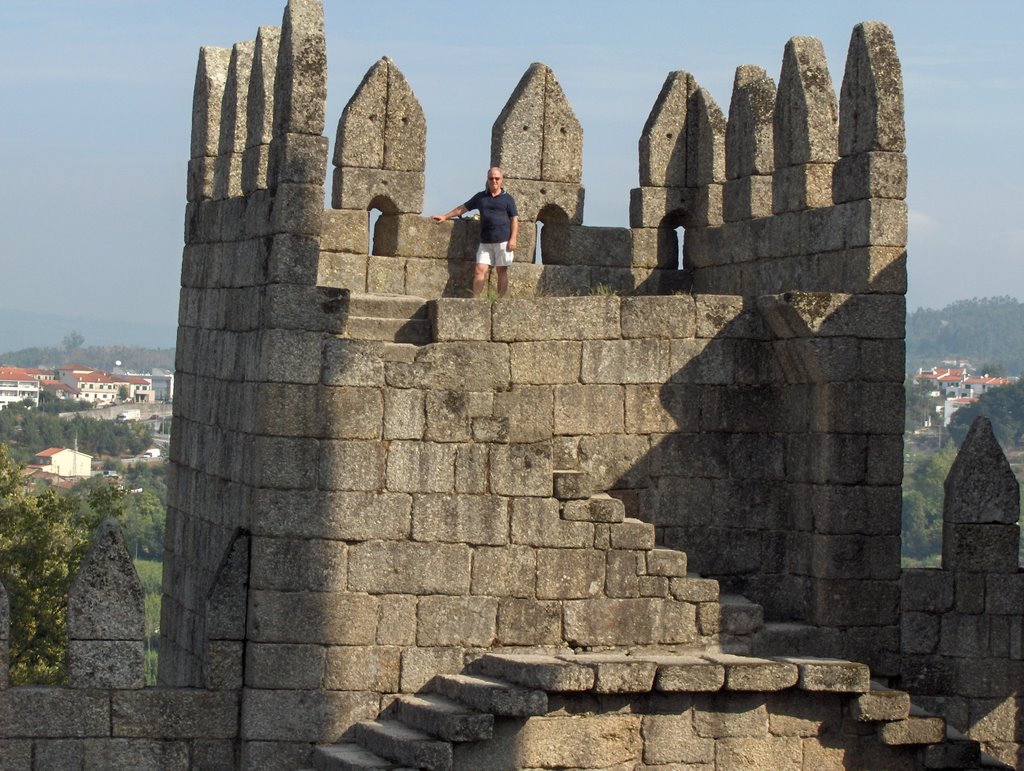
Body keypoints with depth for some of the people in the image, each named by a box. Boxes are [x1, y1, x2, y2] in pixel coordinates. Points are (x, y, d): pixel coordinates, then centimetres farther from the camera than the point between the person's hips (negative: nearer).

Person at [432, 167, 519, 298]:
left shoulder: (507, 199, 5)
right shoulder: (481, 197, 15)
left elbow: (514, 219, 1)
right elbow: (463, 208, 21)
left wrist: (513, 239, -10)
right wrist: (445, 217, 18)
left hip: (503, 241, -3)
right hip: (485, 242, 3)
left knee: (501, 271, 0)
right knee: (480, 270, -7)